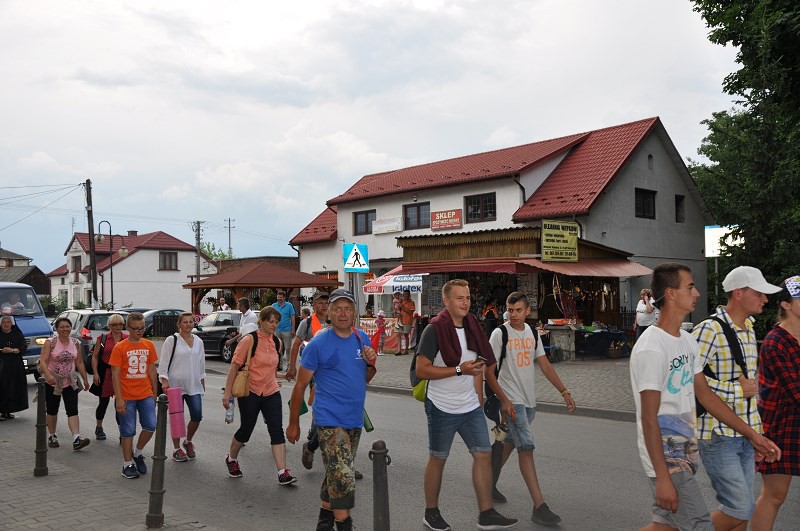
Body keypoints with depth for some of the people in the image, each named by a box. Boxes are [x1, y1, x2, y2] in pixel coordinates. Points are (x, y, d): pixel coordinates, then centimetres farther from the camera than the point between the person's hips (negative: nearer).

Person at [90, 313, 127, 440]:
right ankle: (99, 428, 34)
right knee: (103, 402, 13)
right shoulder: (102, 339, 3)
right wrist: (95, 373, -5)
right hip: (105, 374, 0)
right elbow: (95, 357, 4)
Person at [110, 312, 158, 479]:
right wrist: (119, 399, -12)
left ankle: (137, 453, 22)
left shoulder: (149, 345, 5)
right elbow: (115, 374, -8)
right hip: (127, 397, -3)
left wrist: (155, 393, 13)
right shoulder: (120, 347, -7)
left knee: (150, 426, -3)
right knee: (128, 431, 3)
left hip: (146, 395, 4)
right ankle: (128, 464, 17)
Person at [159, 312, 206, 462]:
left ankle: (188, 441, 23)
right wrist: (164, 381, -14)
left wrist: (203, 383, 18)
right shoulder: (171, 340, -4)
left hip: (194, 385, 4)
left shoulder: (198, 342, 11)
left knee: (197, 416, -3)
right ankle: (177, 449, 17)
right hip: (175, 385, -4)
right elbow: (163, 362, -6)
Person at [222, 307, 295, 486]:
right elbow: (235, 365, -12)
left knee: (277, 431, -6)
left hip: (271, 392, 5)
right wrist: (227, 392, -14)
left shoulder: (276, 342, 6)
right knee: (246, 430, 10)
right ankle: (231, 459, 38)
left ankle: (283, 473, -8)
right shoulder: (250, 340, -12)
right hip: (250, 392, -4)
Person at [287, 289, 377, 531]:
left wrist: (371, 363, -6)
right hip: (330, 420, -6)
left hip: (355, 420, 6)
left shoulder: (362, 338, 6)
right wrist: (293, 423, -2)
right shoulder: (318, 344, -10)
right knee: (343, 476, -14)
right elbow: (300, 386, -4)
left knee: (335, 474, 19)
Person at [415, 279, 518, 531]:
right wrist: (459, 370, -23)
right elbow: (421, 370, -19)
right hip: (442, 408, -6)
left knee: (483, 454, 3)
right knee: (437, 459, 7)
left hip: (471, 408, 6)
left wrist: (478, 396, 13)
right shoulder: (434, 330, -15)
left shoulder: (472, 327, 7)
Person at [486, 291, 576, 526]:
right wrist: (505, 401, -18)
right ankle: (539, 506, -11)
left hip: (529, 401, 6)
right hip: (512, 401, -6)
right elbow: (489, 372, -11)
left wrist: (564, 391, 2)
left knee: (510, 443, 17)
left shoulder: (532, 333, 7)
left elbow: (545, 365, 9)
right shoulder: (500, 334, -11)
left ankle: (490, 483, 36)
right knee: (526, 448, -12)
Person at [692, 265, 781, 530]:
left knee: (742, 509, 12)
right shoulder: (710, 330, -16)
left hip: (745, 436, 8)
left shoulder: (749, 331, 13)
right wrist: (737, 389, -18)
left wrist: (756, 430, 21)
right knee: (740, 509, -8)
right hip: (718, 436, -8)